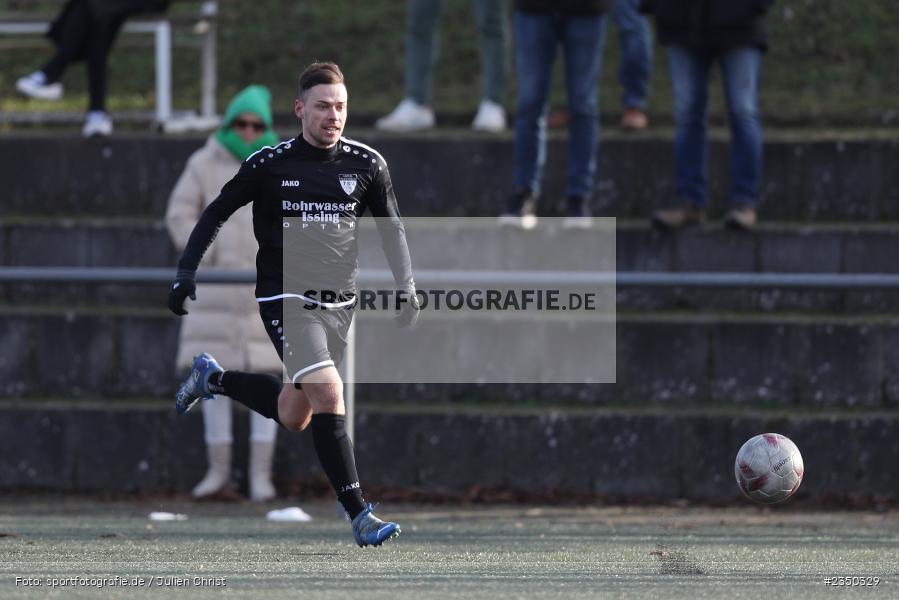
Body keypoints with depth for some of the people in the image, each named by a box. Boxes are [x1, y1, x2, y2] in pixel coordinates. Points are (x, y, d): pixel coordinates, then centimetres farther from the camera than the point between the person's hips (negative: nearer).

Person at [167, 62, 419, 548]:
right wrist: (186, 273, -3)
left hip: (339, 304, 5)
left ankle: (214, 378, 39)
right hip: (286, 301, -4)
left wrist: (406, 285, 4)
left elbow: (390, 226, 14)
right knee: (329, 394, -23)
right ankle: (359, 515, -22)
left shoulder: (366, 165, 0)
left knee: (293, 416, 12)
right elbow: (216, 214, 3)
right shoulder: (269, 164, -8)